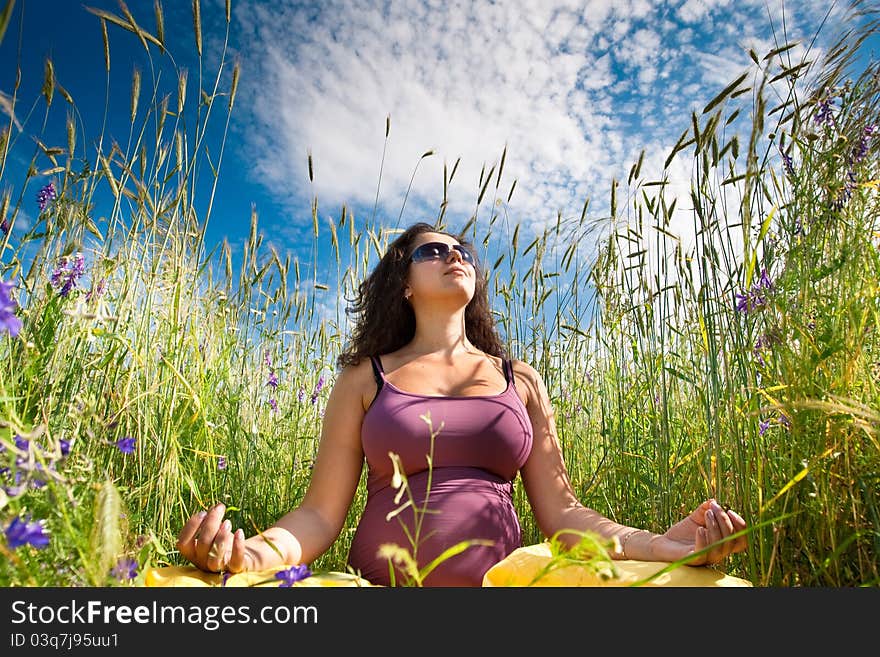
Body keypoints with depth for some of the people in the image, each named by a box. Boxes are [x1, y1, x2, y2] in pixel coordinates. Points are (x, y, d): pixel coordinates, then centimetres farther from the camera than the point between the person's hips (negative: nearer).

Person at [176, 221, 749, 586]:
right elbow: (320, 514, 0)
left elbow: (561, 511, 7)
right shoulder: (366, 379, 4)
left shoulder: (520, 381, 9)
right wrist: (252, 552, -19)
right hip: (381, 580, -1)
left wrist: (662, 544, -8)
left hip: (500, 578, 2)